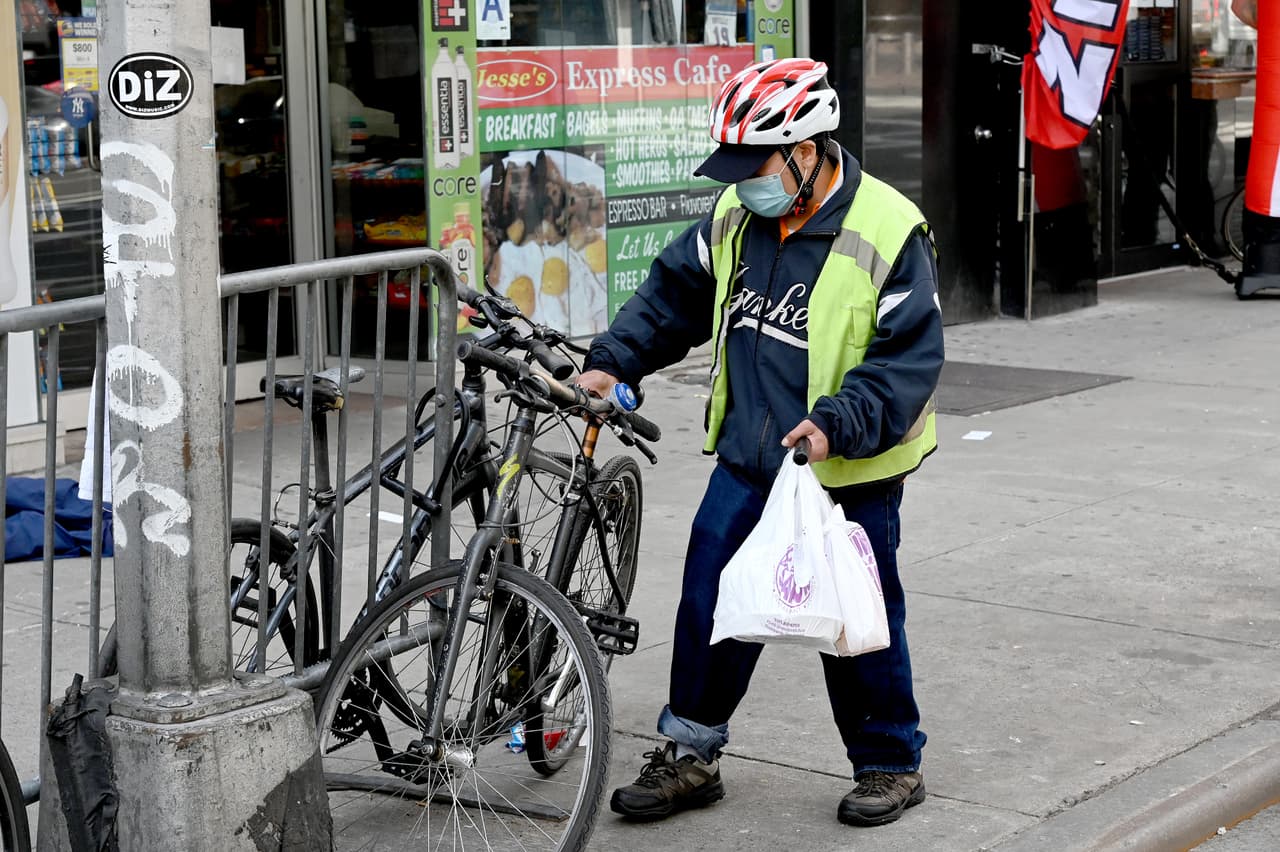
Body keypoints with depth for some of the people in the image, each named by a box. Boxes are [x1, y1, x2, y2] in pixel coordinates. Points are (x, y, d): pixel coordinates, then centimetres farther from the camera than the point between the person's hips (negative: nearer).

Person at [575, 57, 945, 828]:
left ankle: (892, 764, 25)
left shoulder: (887, 233, -17)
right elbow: (673, 295, 16)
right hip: (747, 465, 6)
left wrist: (837, 423, -28)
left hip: (849, 477, -5)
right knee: (709, 604, 8)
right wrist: (613, 361, 3)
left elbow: (910, 359, -17)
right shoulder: (735, 218, 2)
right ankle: (690, 755, 22)